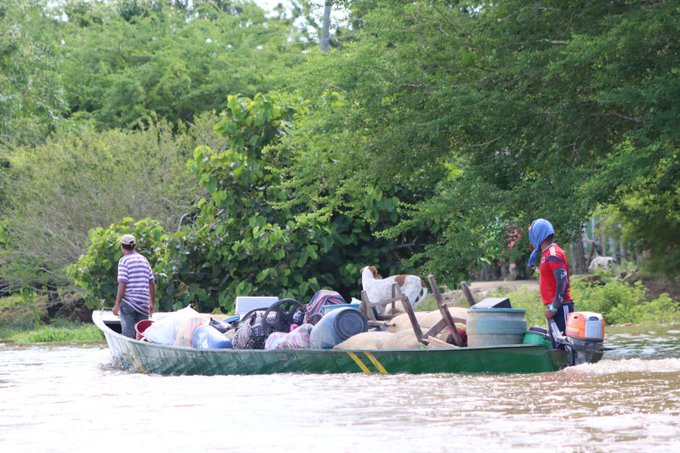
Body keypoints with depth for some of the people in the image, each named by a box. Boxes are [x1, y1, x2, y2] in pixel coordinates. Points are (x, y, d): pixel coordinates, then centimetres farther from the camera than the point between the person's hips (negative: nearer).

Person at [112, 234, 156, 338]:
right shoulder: (144, 260, 13)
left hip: (128, 302, -5)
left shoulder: (124, 260, -5)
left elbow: (122, 284, -13)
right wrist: (152, 302, 20)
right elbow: (152, 283, 13)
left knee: (128, 334, -3)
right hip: (143, 303, 5)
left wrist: (117, 304, -11)